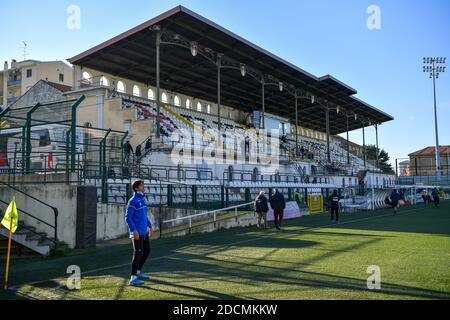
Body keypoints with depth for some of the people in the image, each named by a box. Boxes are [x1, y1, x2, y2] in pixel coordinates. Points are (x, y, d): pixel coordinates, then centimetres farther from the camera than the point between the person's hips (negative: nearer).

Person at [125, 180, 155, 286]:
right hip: (137, 233, -9)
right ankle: (133, 278, -2)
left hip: (144, 232, 9)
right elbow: (128, 217, -16)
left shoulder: (143, 199, 14)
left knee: (147, 251, 16)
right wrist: (134, 230, -23)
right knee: (138, 253, -8)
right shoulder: (133, 201, -13)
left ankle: (138, 271, 30)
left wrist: (150, 227, 22)